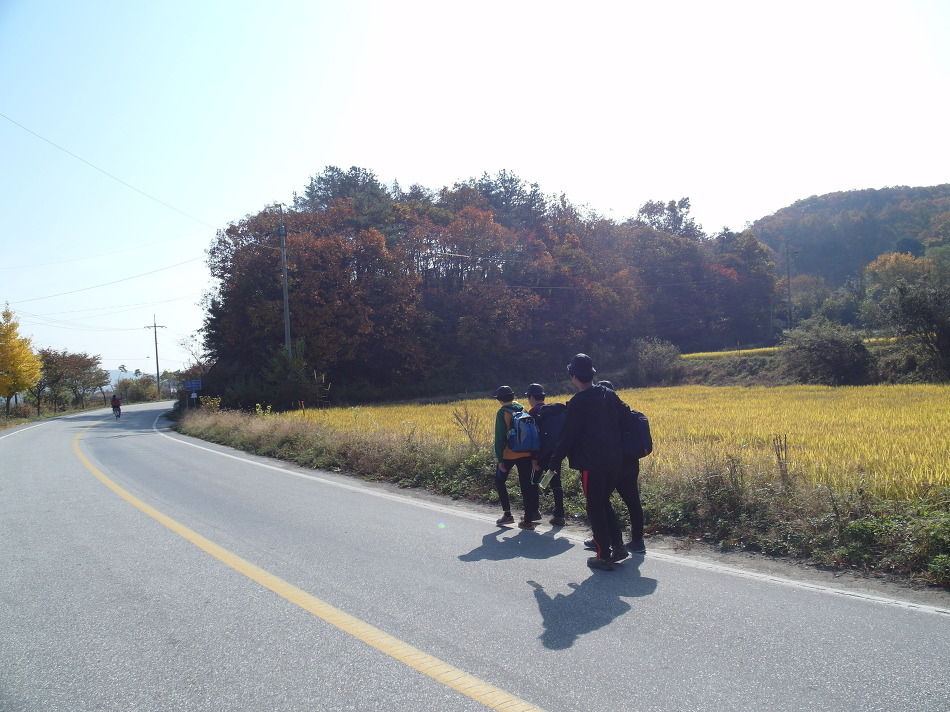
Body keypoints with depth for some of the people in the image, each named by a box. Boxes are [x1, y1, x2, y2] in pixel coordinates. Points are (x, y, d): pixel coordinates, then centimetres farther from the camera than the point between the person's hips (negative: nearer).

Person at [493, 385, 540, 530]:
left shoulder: (502, 413, -9)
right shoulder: (523, 410, 8)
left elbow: (500, 437, -11)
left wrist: (499, 459, -8)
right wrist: (533, 454, 17)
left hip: (509, 455, -5)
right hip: (526, 454, 5)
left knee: (500, 481, 15)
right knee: (526, 485, 9)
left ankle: (507, 514, 10)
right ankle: (528, 519, 8)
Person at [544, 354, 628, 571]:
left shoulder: (578, 403, -14)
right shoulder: (609, 394, 5)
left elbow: (567, 436, -13)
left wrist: (554, 463, -4)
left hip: (592, 464, -7)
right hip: (615, 460, 7)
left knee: (595, 508, 5)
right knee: (604, 502, 22)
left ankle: (604, 556, 9)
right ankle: (618, 546, 21)